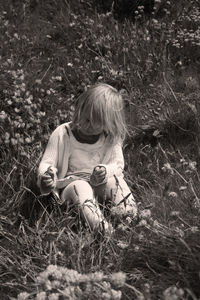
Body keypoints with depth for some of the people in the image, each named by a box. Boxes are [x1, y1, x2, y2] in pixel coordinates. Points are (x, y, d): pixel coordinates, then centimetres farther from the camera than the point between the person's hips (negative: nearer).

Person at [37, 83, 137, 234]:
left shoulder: (112, 138, -2)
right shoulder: (62, 134, -9)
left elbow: (118, 165, -1)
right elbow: (47, 163, -8)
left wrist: (106, 171, -26)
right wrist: (46, 175, -34)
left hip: (100, 187, 3)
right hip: (69, 186, -3)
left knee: (114, 180, -29)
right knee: (80, 186, -37)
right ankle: (103, 229, -54)